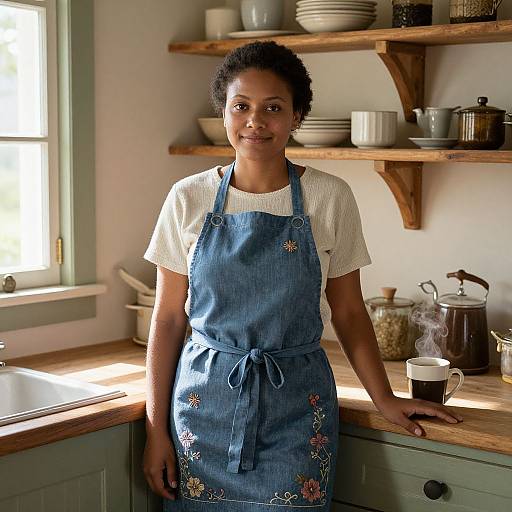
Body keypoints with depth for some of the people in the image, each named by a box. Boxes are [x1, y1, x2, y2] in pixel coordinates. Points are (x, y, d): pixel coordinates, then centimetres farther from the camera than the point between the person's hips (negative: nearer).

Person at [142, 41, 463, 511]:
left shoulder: (331, 198, -3)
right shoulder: (189, 199, -2)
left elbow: (348, 313, 5)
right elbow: (169, 317, 1)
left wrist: (385, 399, 3)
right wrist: (156, 427, 0)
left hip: (297, 406, 0)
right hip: (206, 399, 1)